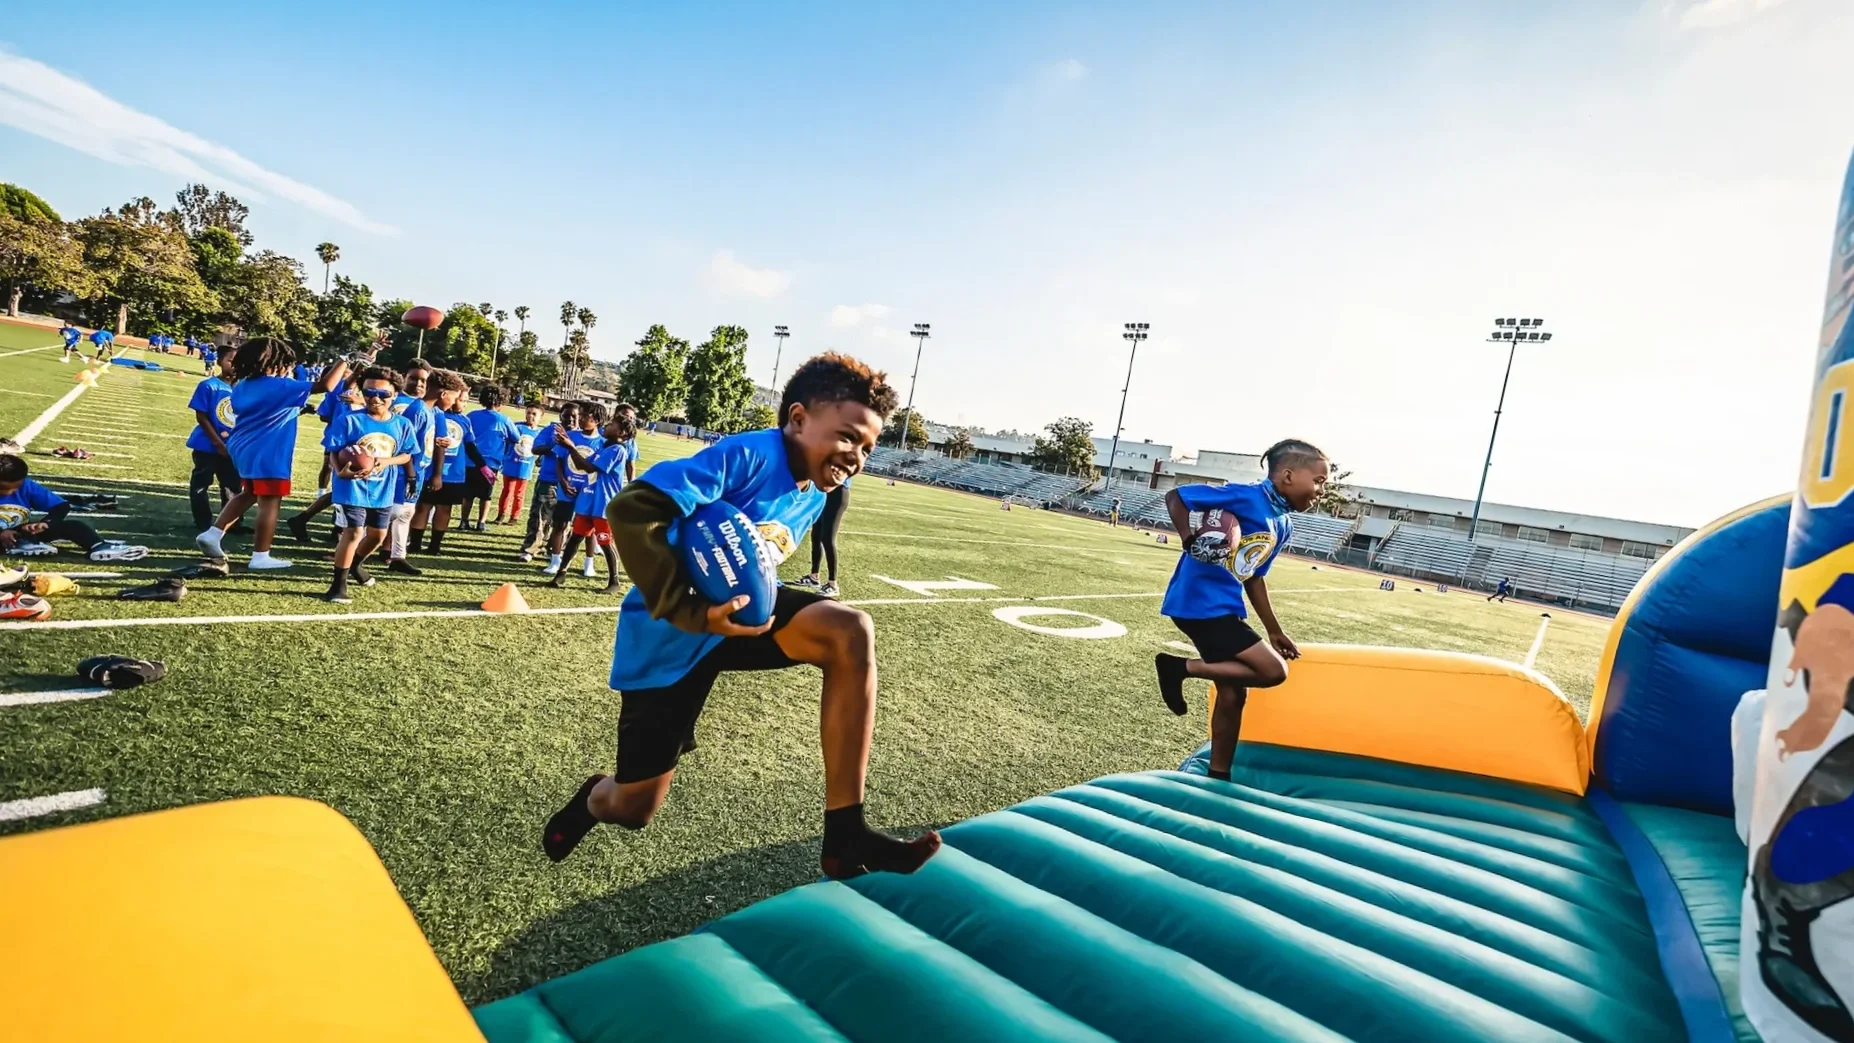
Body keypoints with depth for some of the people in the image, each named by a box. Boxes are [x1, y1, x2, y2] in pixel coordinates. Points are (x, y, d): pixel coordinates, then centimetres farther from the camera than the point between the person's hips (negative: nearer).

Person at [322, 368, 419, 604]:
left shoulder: (402, 425, -3)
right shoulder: (349, 420, -12)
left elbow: (407, 455, 3)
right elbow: (334, 452, -9)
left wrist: (386, 462, -17)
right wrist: (340, 471, -28)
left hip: (384, 490, 5)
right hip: (353, 488, -5)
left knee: (378, 534, 18)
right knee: (353, 533, -10)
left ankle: (355, 565, 46)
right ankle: (338, 583, 3)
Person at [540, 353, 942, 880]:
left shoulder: (813, 496, 3)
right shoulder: (748, 455, -22)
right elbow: (631, 510, -31)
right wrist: (691, 613, -30)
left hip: (739, 612, 6)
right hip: (668, 637, -6)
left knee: (851, 630, -23)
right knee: (633, 807, 6)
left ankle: (844, 836, -19)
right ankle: (591, 801, 48)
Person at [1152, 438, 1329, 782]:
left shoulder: (1283, 526, 12)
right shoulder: (1247, 497, -14)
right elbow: (1175, 496, -13)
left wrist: (1274, 630, 23)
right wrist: (1190, 540, -26)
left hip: (1223, 608, 9)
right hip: (1201, 604, -9)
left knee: (1233, 692, 14)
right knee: (1273, 671, -9)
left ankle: (1218, 777, 28)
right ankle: (1180, 667, -4)